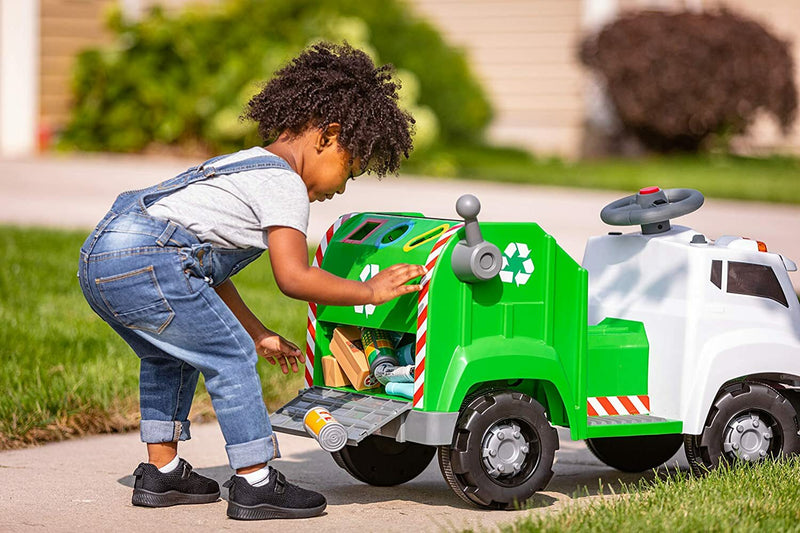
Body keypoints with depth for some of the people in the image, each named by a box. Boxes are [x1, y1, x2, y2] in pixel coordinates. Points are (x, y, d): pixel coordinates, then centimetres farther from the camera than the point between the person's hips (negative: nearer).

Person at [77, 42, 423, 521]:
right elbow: (294, 278, -13)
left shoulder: (247, 167, 28)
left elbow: (212, 268, 32)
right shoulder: (285, 184, -3)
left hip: (99, 255, 11)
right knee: (230, 357, -2)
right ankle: (255, 485, 2)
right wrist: (370, 291, -4)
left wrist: (257, 333, 33)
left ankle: (161, 472, 32)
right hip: (145, 263, -11)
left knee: (171, 359, 27)